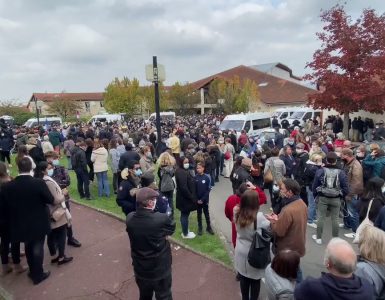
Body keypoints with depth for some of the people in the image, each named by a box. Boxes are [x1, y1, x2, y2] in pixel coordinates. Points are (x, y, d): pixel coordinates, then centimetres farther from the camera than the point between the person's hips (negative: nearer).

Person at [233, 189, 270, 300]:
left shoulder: (238, 214, -12)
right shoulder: (259, 217, -26)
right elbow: (270, 228, -13)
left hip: (241, 254, 4)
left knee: (243, 279, 22)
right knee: (255, 280, 18)